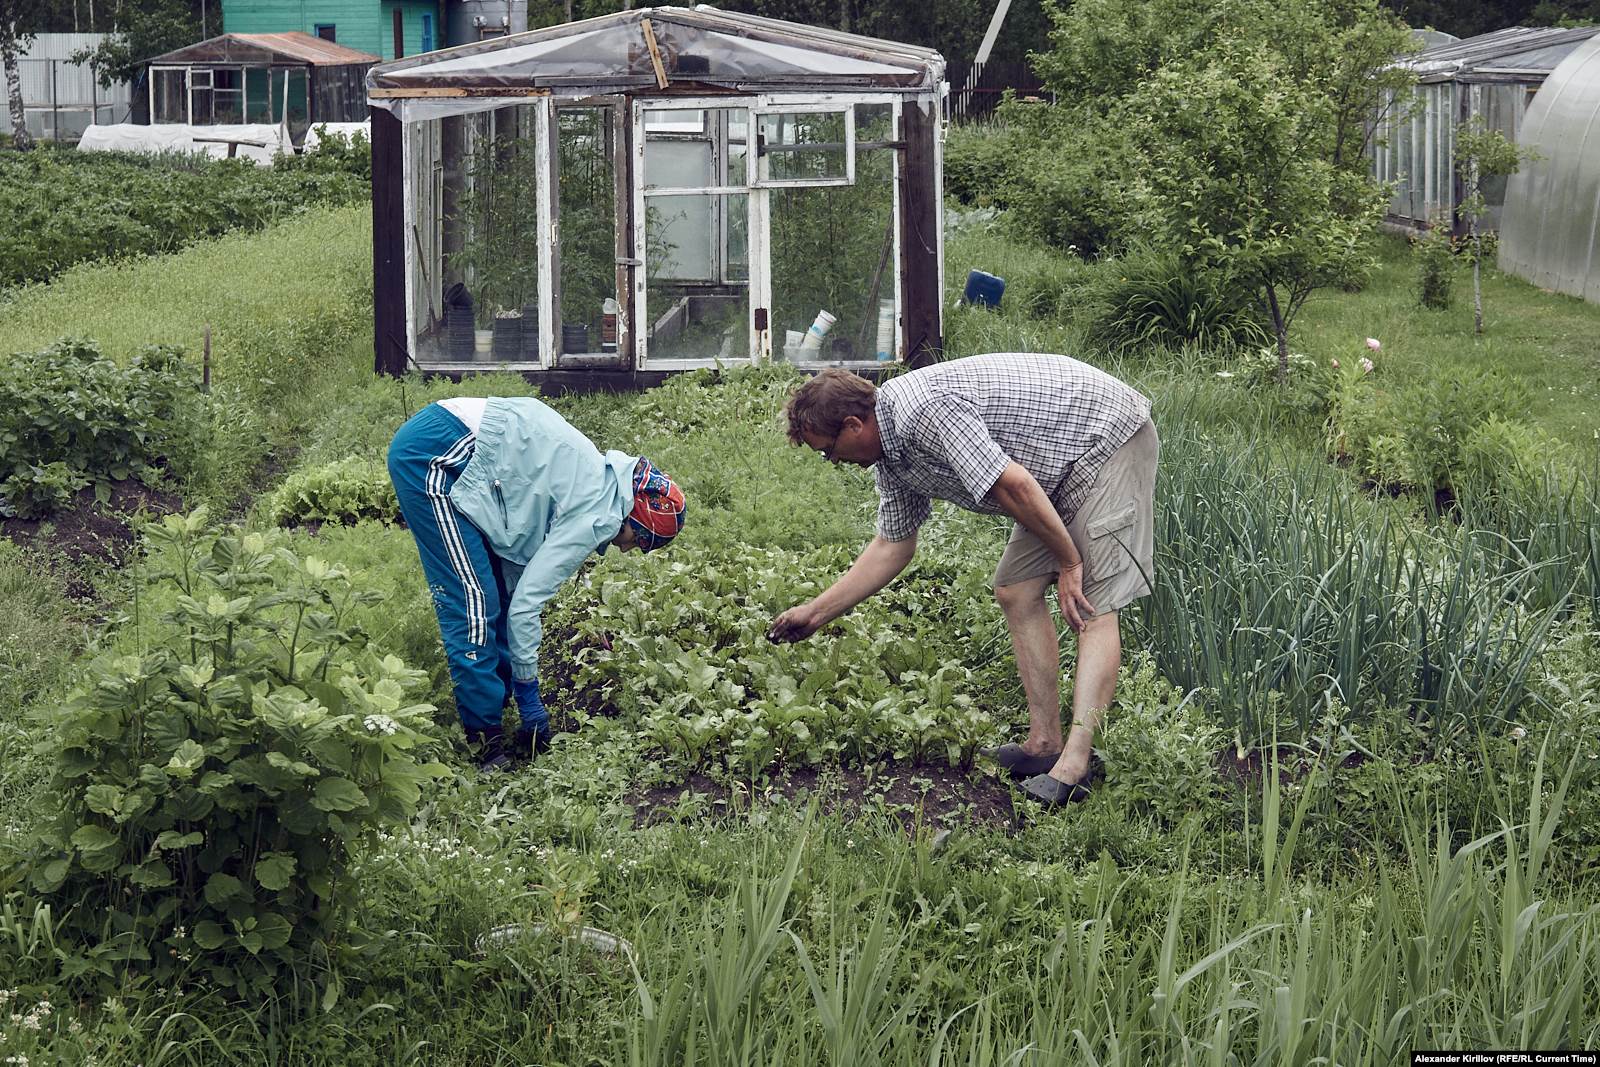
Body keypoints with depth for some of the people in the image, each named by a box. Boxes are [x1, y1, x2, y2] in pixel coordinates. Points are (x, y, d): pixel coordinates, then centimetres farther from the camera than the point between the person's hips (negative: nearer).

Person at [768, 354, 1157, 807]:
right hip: (1062, 464, 10)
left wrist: (1068, 562, -19)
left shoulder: (924, 409, -26)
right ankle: (1045, 743, 7)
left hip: (1109, 435, -10)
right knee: (1016, 591, 7)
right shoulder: (892, 454, 7)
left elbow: (1012, 485, -29)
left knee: (1093, 604, -15)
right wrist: (815, 613, 20)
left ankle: (1075, 764, -22)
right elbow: (893, 545, 19)